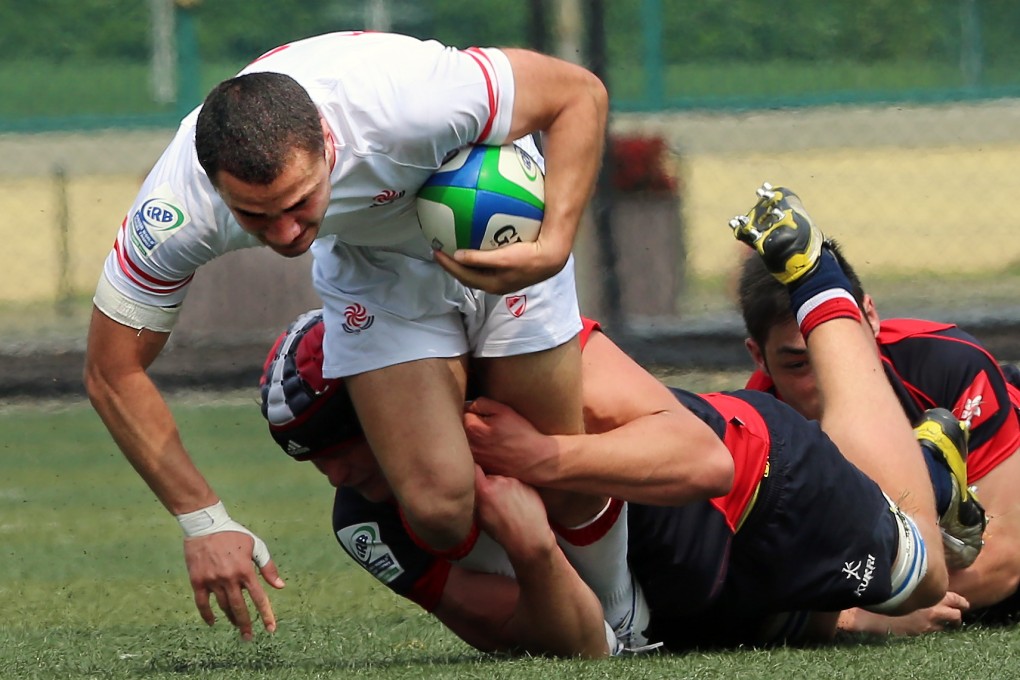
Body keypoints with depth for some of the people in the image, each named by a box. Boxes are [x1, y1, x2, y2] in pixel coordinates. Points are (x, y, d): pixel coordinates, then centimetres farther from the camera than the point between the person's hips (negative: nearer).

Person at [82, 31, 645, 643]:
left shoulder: (404, 104, -42)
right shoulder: (177, 213, -35)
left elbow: (580, 93, -26)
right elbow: (113, 373, -20)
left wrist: (553, 249, -37)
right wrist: (205, 523, -23)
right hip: (371, 264, 1)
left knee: (568, 490, -3)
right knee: (438, 509, -14)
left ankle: (623, 615, 31)